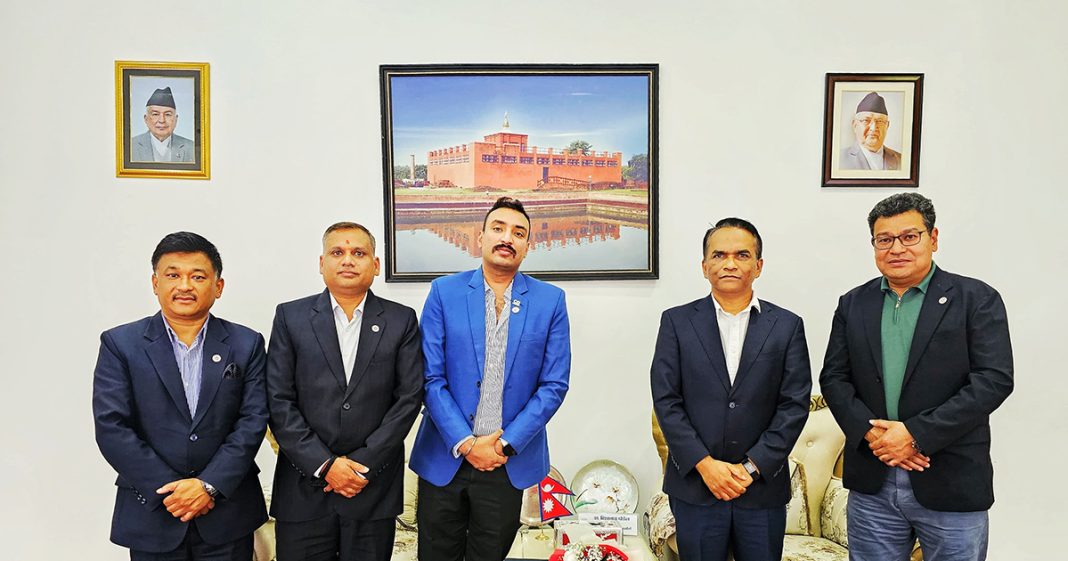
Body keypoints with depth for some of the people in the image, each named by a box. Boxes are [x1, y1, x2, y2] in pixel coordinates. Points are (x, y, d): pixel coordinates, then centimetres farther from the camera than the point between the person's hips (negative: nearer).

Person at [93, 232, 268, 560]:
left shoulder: (246, 345, 1)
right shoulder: (120, 344, -1)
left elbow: (253, 421, -5)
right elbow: (111, 428, -7)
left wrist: (208, 485, -14)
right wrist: (169, 492, -12)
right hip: (151, 515, 0)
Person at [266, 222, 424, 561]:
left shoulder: (401, 320, 3)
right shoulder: (291, 317, 3)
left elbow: (409, 398, -2)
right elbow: (279, 401, -3)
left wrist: (365, 464, -9)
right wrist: (324, 465, -10)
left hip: (374, 487, 0)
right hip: (304, 487, 0)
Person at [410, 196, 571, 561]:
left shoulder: (550, 301, -1)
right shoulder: (445, 292, -2)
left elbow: (554, 385, -3)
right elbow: (431, 378, -5)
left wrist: (505, 443, -9)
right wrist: (465, 444, -12)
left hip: (510, 460, 0)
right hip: (444, 459, 0)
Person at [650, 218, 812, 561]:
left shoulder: (787, 326, 3)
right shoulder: (677, 322, 1)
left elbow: (795, 404, -2)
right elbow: (665, 400, -3)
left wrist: (752, 466, -10)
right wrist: (705, 465, -11)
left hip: (763, 487, 1)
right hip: (695, 485, 0)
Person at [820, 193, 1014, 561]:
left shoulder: (977, 299, -2)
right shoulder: (853, 305, 8)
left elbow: (995, 380, -11)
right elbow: (833, 378, 5)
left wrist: (916, 433, -16)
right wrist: (870, 432, -11)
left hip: (952, 486, -2)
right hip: (872, 486, 3)